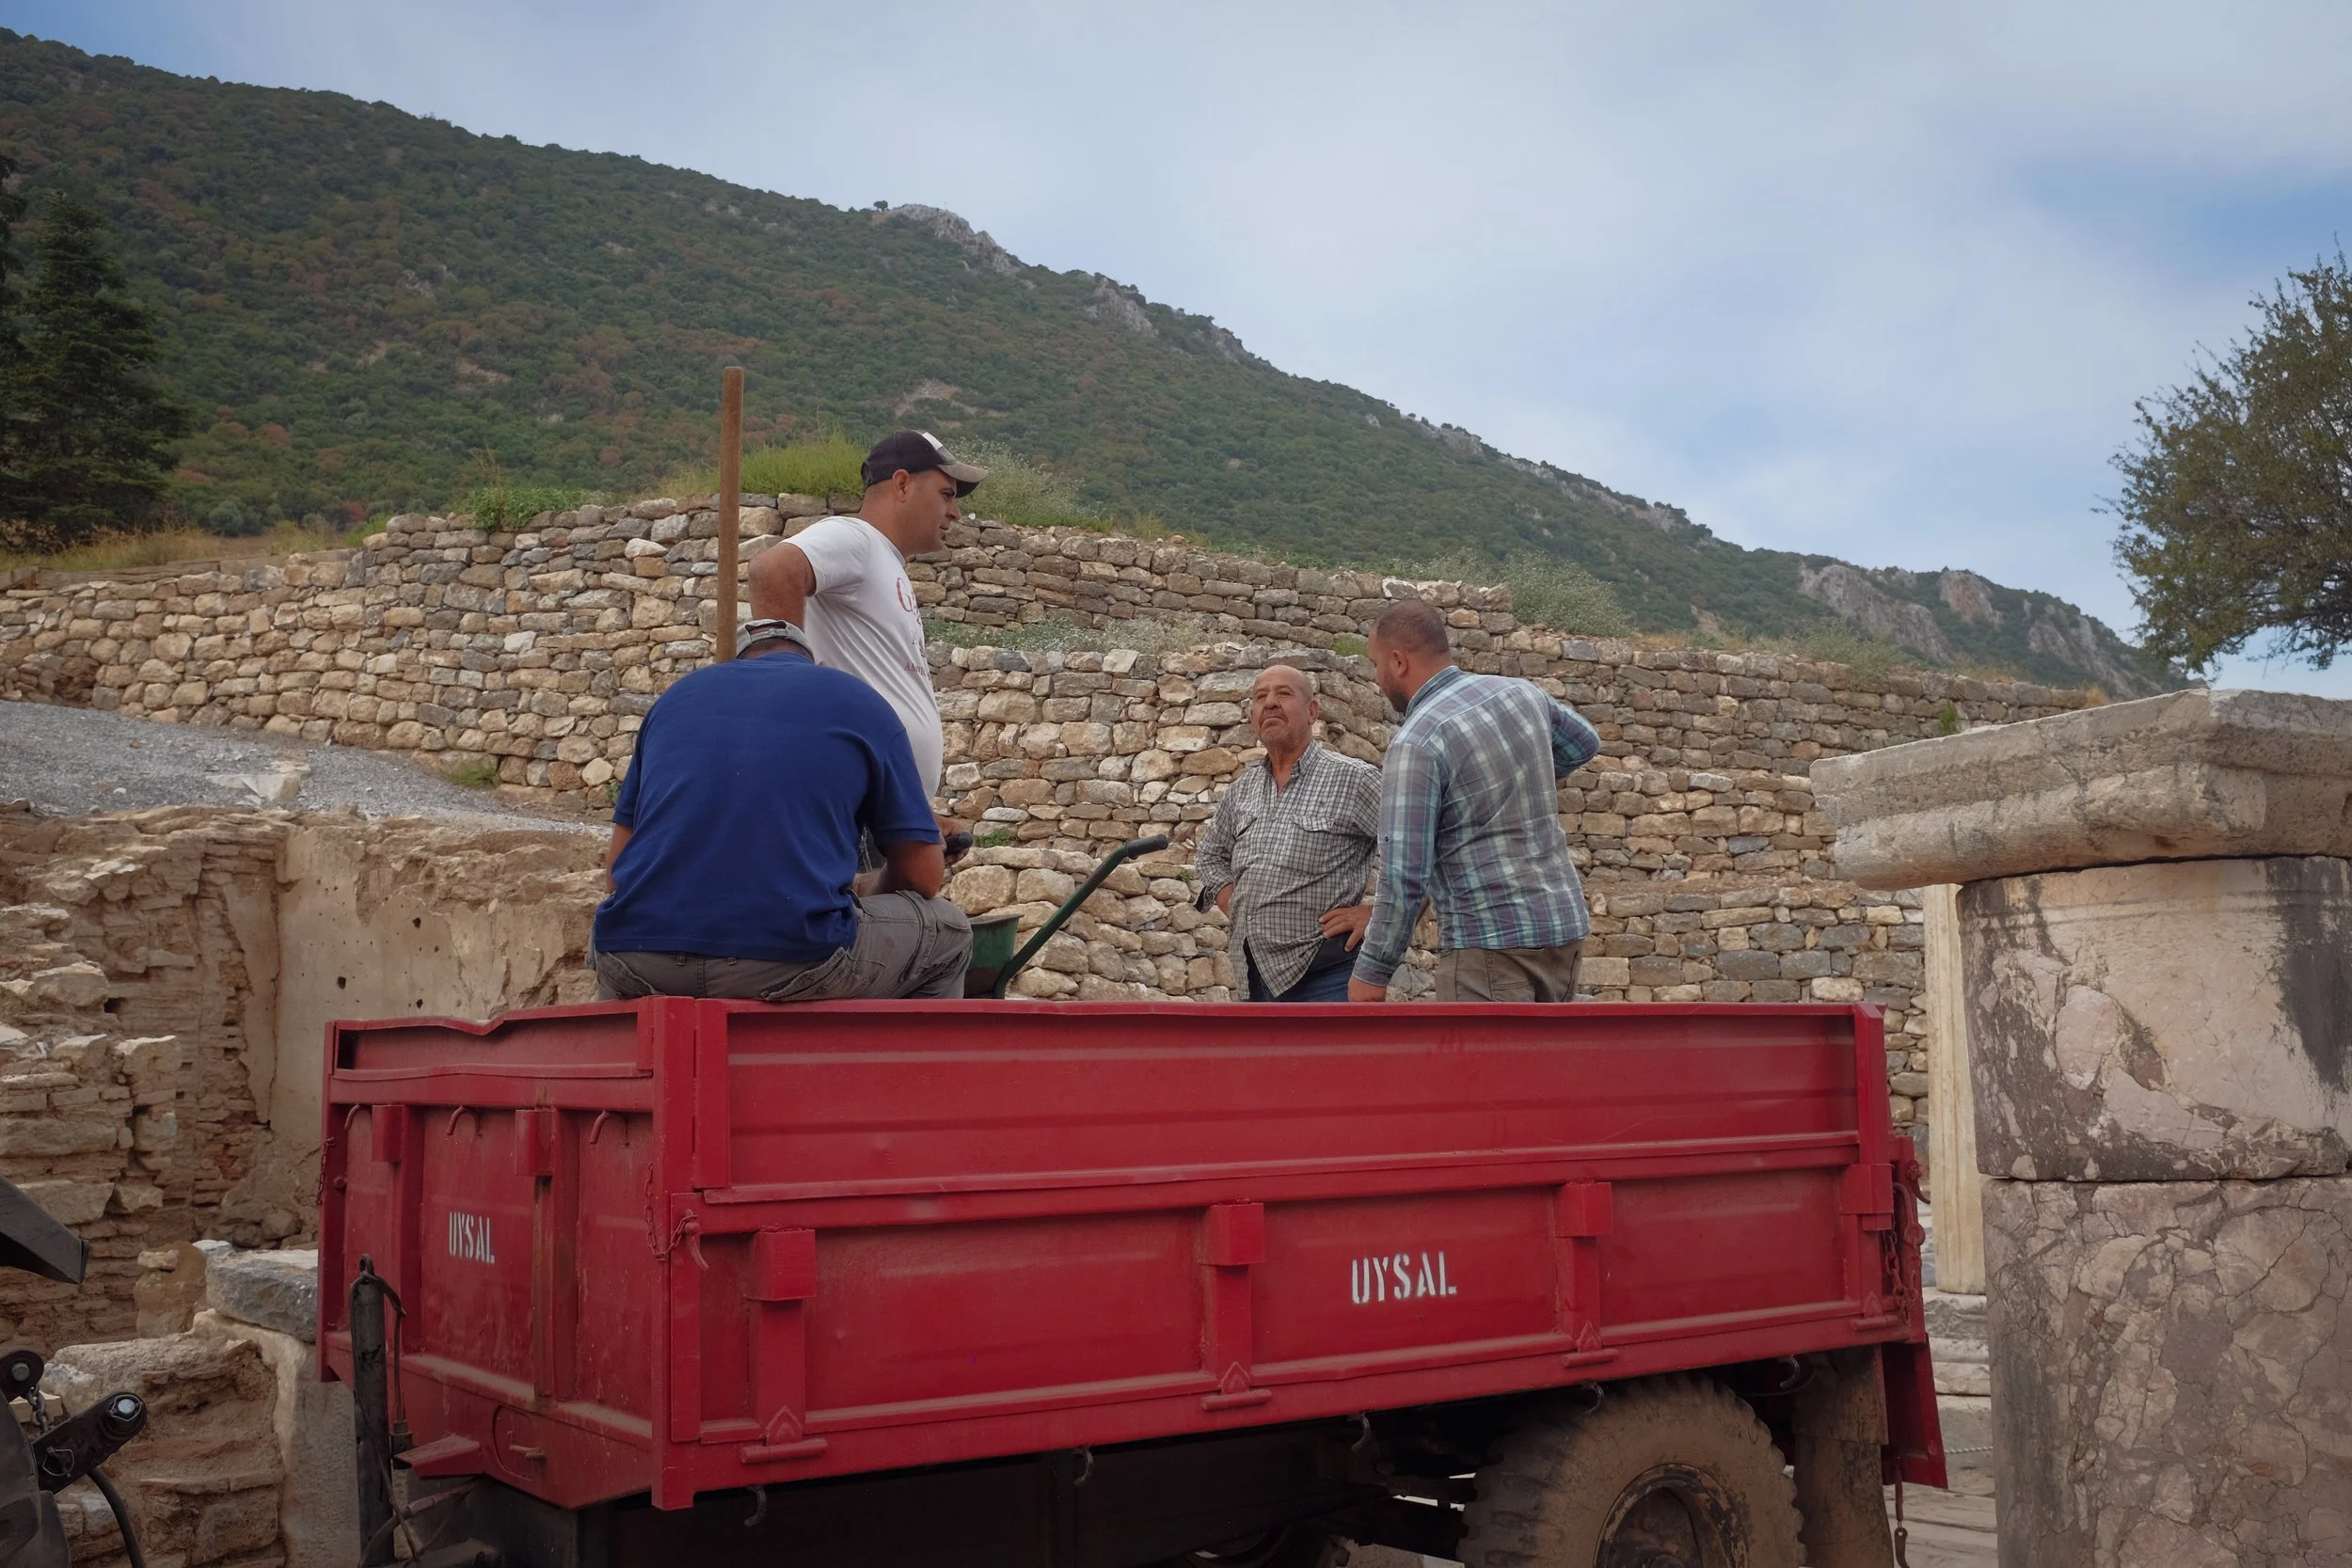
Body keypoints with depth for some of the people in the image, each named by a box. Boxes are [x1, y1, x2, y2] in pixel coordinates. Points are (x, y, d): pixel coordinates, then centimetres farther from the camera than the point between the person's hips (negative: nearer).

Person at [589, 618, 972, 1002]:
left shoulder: (679, 694, 22)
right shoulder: (859, 702, 14)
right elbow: (923, 874, 13)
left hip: (640, 965, 4)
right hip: (794, 960, -4)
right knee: (948, 934, 23)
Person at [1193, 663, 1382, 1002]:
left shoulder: (1352, 779, -5)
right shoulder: (1242, 789, 14)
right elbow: (1210, 854, 30)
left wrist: (1378, 913, -10)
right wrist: (1234, 907, 14)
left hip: (1325, 975, -6)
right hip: (1257, 972, 6)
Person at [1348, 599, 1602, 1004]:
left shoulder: (1416, 742, -14)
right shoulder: (1522, 693, 8)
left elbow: (1404, 875, -17)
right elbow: (1584, 743, 29)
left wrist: (1372, 971, -8)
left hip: (1491, 940, -8)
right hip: (1563, 925, 8)